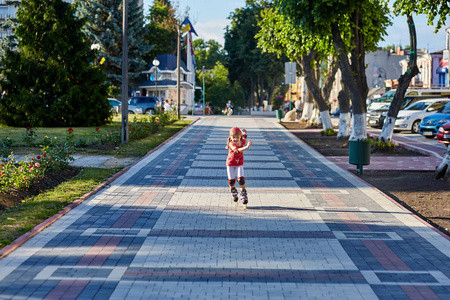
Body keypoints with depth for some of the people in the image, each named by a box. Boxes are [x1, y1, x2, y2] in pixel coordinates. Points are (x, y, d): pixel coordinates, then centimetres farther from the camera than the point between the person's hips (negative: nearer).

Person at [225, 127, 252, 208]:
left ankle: (243, 195, -1)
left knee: (241, 179, -15)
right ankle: (233, 192, 33)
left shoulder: (243, 142, -10)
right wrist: (246, 147, -56)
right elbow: (236, 151, -45)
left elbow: (244, 136, 19)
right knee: (231, 181, 3)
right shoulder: (231, 144, -24)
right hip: (230, 164, -2)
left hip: (239, 164, 2)